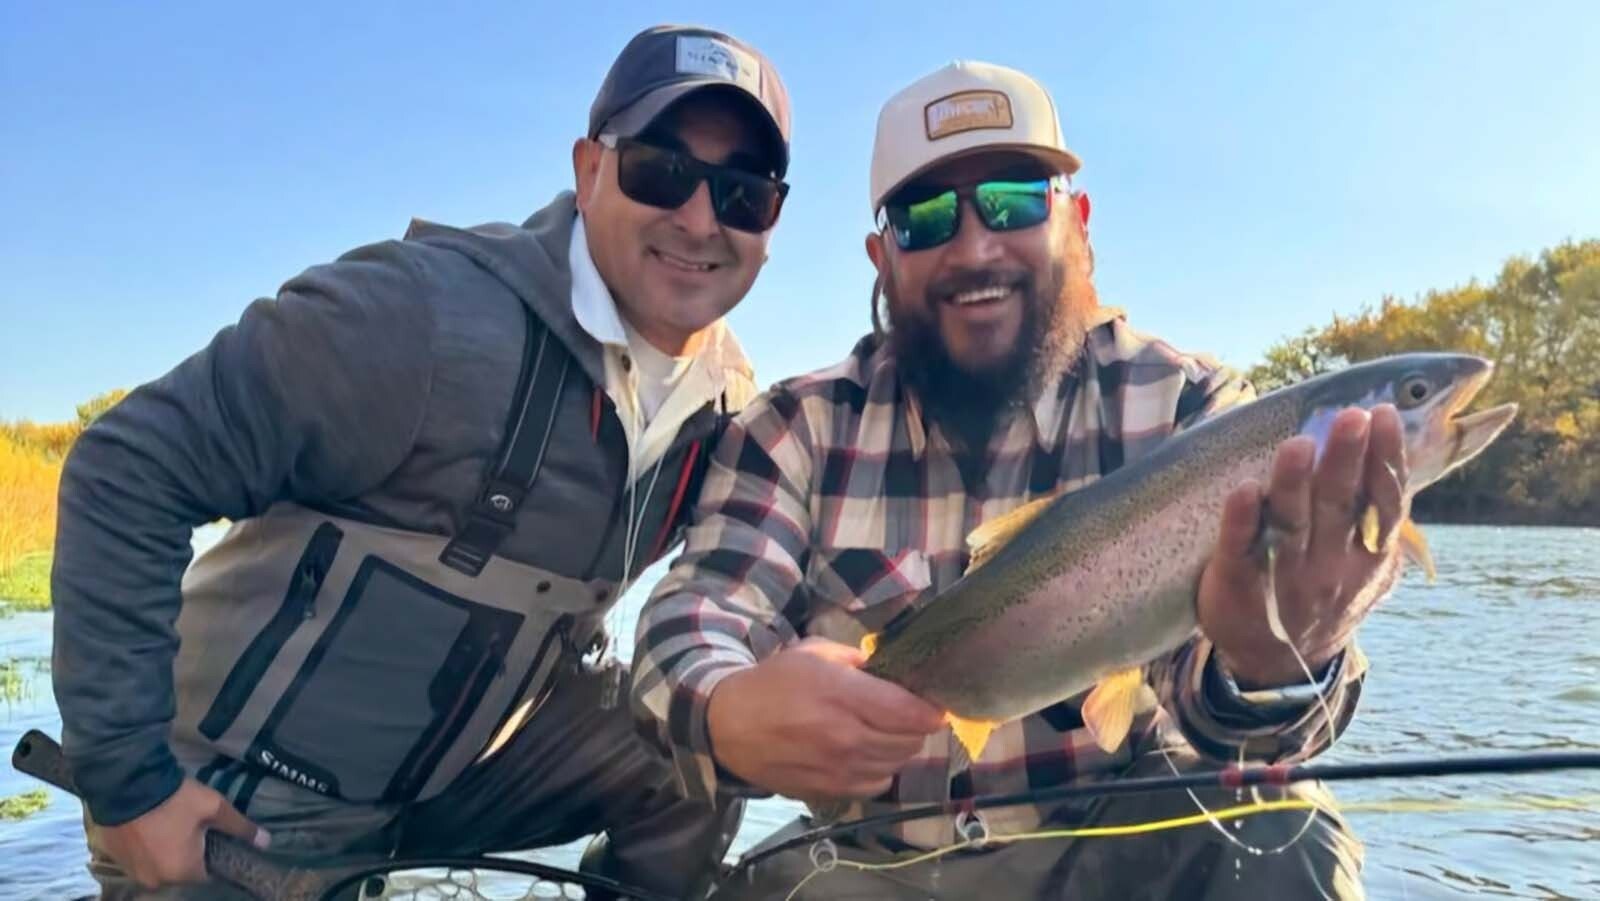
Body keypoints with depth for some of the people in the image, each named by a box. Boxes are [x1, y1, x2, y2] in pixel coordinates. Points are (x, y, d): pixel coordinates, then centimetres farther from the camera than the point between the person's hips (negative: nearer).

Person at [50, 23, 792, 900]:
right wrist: (128, 775, -21)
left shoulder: (726, 400, -6)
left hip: (462, 759, 6)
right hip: (239, 793, -5)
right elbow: (127, 470, -23)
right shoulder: (429, 312, -27)